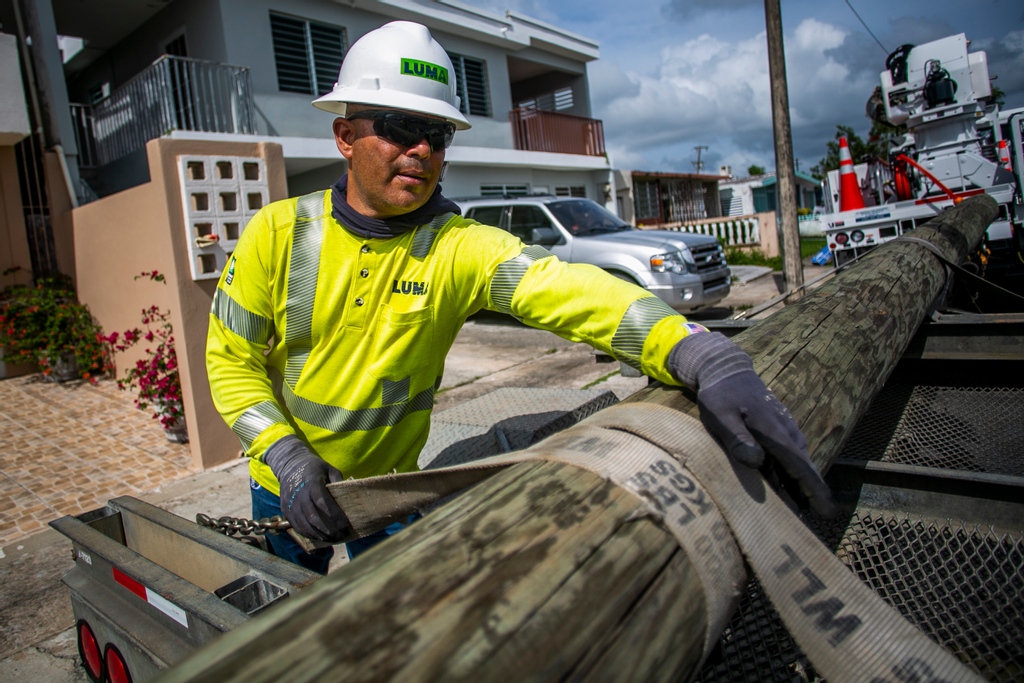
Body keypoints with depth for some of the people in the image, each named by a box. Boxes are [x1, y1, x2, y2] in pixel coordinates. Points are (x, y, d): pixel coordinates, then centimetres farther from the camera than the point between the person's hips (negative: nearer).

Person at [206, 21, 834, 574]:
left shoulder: (459, 247, -22)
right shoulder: (277, 235, -16)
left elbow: (562, 288, -39)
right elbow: (232, 360, -9)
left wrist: (706, 359, -54)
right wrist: (285, 454, -24)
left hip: (390, 481, -1)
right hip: (287, 484, 2)